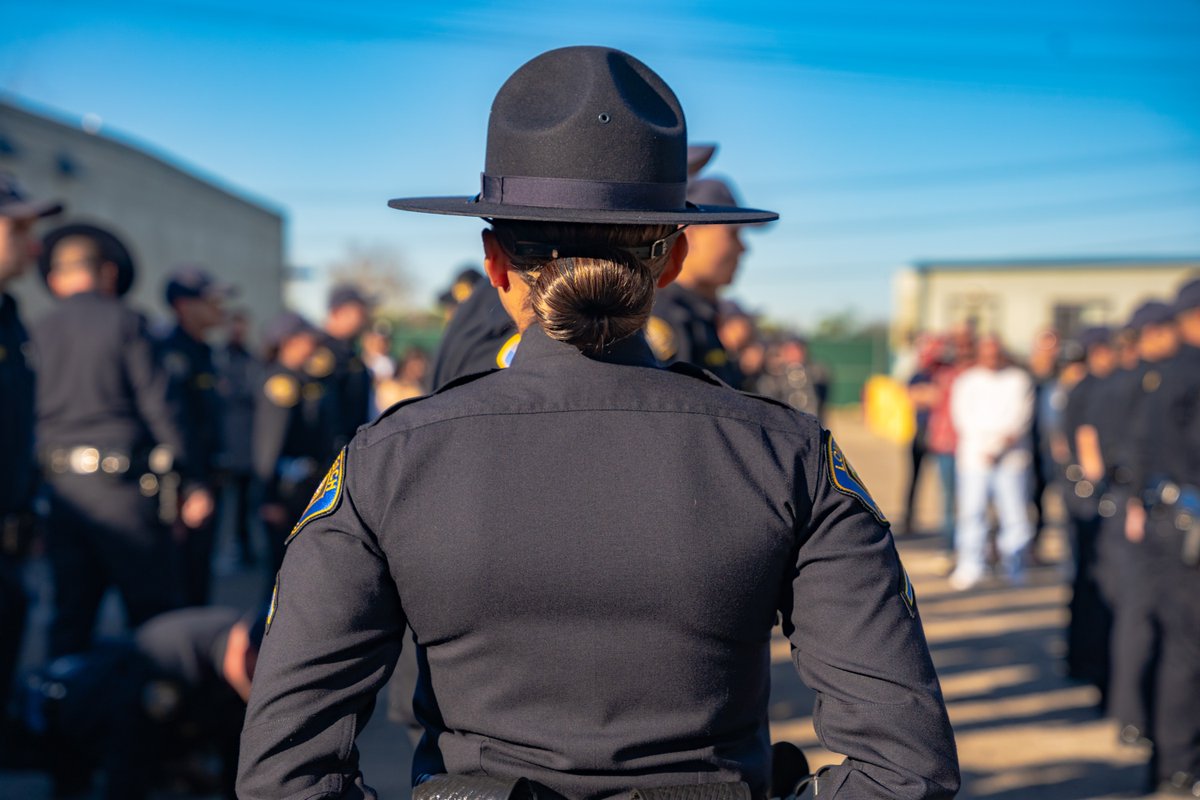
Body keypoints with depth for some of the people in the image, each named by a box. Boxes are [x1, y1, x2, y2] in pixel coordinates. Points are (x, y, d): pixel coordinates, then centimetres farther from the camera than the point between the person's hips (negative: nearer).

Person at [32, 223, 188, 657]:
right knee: (152, 608, 3)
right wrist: (186, 478, -3)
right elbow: (157, 402, -8)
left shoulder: (37, 332, 7)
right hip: (121, 484, -4)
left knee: (71, 612, 11)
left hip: (61, 487, 5)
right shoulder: (124, 321, -4)